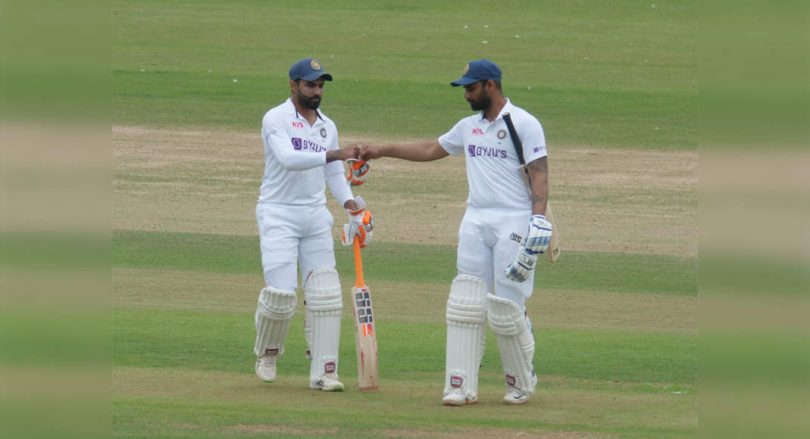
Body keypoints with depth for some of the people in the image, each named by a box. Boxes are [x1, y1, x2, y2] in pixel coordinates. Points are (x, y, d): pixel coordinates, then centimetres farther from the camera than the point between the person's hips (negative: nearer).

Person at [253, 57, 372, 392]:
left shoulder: (327, 126, 13)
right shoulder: (276, 119, -7)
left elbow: (334, 175, 15)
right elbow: (288, 158, -25)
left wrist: (349, 202, -4)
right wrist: (333, 154, -34)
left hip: (315, 215, 6)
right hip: (278, 214, -5)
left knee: (326, 295, -4)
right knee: (281, 294, -12)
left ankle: (323, 372, -1)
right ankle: (267, 353, 16)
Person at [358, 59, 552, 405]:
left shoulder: (524, 125, -6)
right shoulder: (469, 127, 16)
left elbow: (539, 175, -12)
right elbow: (431, 150, 27)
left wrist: (538, 219, -23)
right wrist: (381, 152, 26)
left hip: (513, 222, -7)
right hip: (476, 221, 7)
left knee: (507, 309, -7)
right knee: (465, 305, -1)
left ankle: (522, 384, 11)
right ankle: (461, 386, -1)